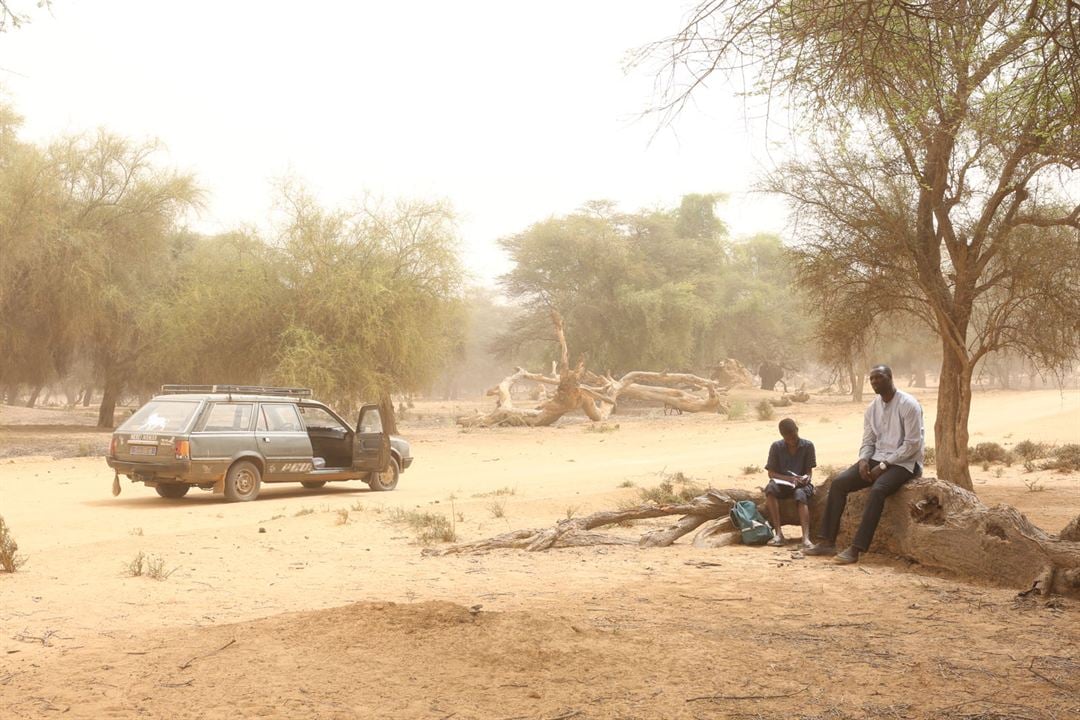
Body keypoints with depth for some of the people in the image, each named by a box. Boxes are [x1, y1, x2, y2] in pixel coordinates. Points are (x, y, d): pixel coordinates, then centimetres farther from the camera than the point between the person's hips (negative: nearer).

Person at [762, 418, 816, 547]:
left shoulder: (808, 446, -3)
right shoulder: (776, 447, -2)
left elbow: (809, 472, 0)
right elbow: (771, 473, -3)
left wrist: (806, 479, -24)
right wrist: (790, 478, -19)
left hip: (802, 484, -1)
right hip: (782, 484, 1)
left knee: (800, 495, -36)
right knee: (770, 488, -33)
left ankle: (806, 537, -50)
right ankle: (778, 533, -36)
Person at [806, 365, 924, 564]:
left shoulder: (908, 405, -13)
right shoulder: (872, 408, 9)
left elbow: (912, 444, -17)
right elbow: (868, 441, 12)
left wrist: (884, 465, -19)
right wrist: (863, 460, -10)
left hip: (904, 463, -7)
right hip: (878, 459, 7)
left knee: (877, 490, -35)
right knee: (838, 483, -11)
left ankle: (856, 550, -35)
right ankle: (828, 542, -12)